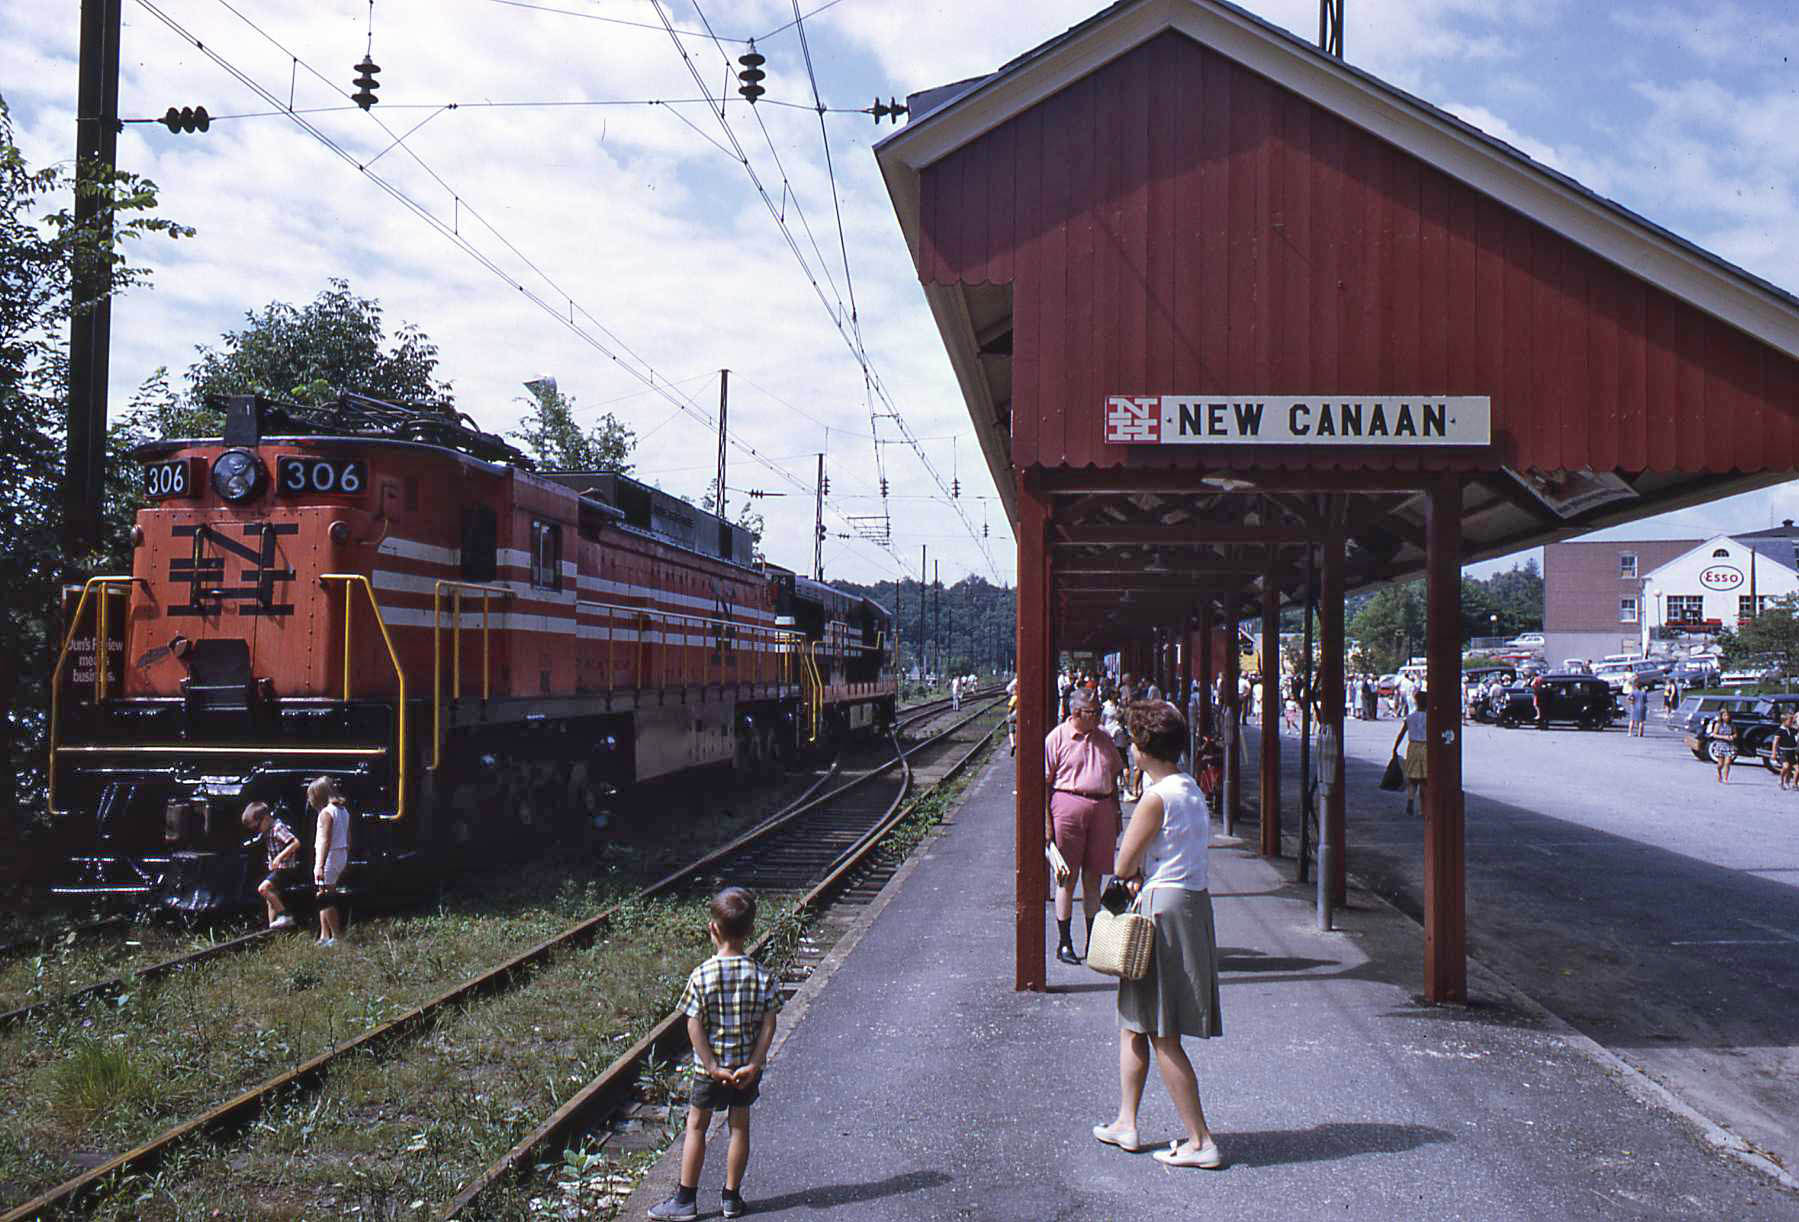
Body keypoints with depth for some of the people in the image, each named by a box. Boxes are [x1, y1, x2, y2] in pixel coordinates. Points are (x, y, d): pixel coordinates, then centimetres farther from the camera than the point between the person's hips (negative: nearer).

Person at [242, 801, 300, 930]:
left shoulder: (278, 828, -16)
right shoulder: (268, 831, 12)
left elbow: (295, 842, -25)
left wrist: (279, 857, -28)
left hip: (284, 868, -10)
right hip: (275, 870, 10)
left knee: (263, 889, -22)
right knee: (270, 899, 9)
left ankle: (285, 915, -19)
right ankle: (272, 928, 15)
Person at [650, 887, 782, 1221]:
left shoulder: (702, 976, -16)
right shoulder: (764, 976, -10)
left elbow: (694, 1027, -16)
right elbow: (768, 1025, -10)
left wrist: (712, 1067, -12)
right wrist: (754, 1064, -8)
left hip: (710, 1068, -2)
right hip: (747, 1067, 2)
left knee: (696, 1126, 12)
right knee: (739, 1125, 15)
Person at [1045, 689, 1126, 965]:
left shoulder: (1103, 739, 14)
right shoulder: (1057, 738, -4)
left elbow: (1113, 778, 22)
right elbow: (1045, 782, -5)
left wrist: (1116, 814, 17)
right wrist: (1047, 820, -11)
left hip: (1102, 808, 5)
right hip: (1068, 803, -5)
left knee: (1093, 877, 10)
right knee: (1066, 877, 1)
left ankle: (1093, 940, 18)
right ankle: (1064, 942, 10)